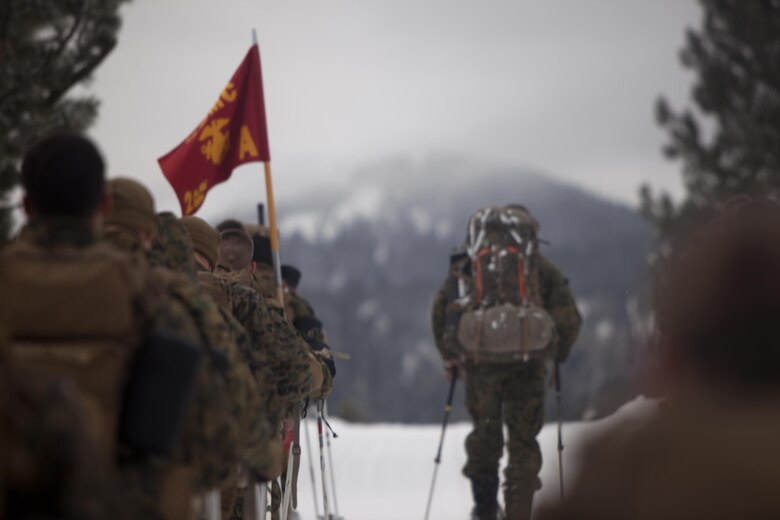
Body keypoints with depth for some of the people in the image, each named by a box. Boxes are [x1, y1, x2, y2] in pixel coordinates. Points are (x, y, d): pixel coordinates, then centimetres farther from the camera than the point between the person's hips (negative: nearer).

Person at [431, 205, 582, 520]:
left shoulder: (467, 264, 16)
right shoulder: (539, 266, 14)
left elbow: (441, 309, 8)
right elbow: (569, 316, 7)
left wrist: (449, 357, 16)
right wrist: (558, 352, 23)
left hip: (479, 357, 1)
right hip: (526, 361, -1)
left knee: (485, 432, 19)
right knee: (523, 441, 7)